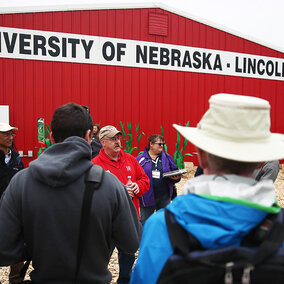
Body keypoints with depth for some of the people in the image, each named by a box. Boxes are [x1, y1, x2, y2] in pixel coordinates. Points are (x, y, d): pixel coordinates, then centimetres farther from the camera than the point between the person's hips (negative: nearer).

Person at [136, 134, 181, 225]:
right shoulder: (141, 159, -2)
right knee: (145, 223, 9)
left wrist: (176, 177, -11)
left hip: (164, 197, 3)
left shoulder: (167, 158, 7)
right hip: (147, 197, -2)